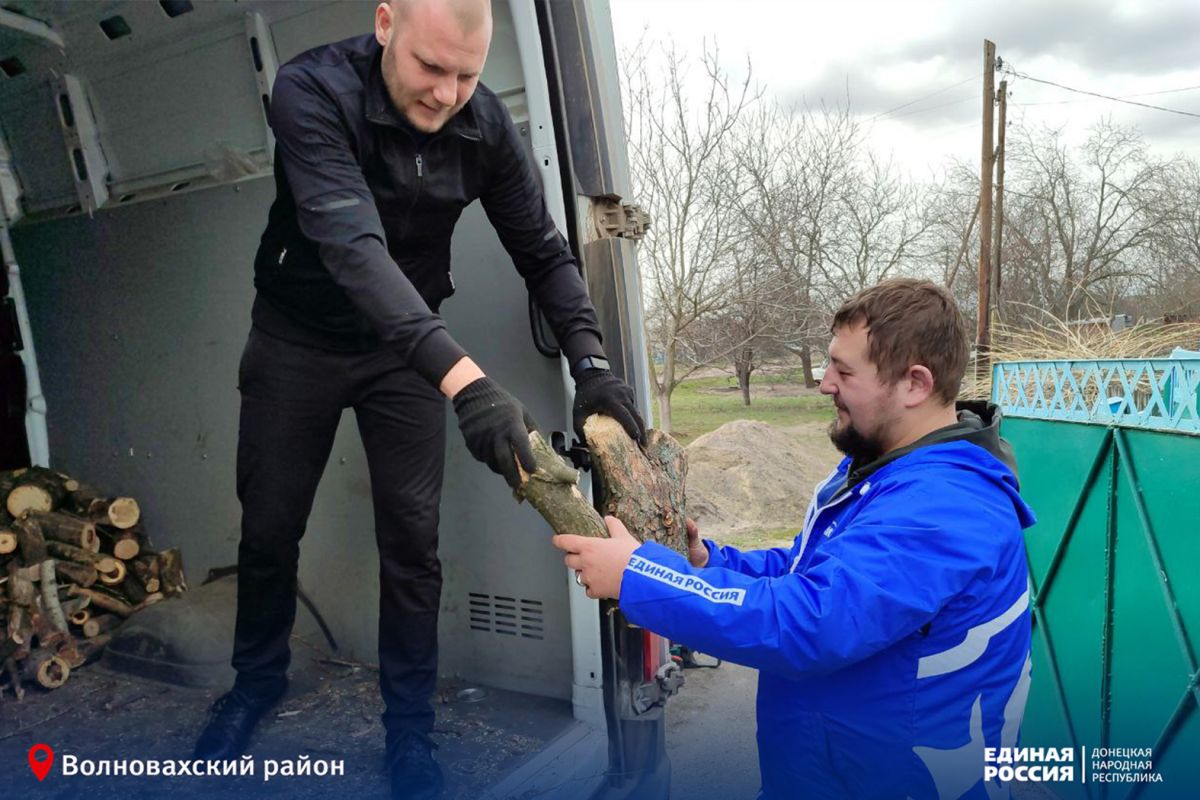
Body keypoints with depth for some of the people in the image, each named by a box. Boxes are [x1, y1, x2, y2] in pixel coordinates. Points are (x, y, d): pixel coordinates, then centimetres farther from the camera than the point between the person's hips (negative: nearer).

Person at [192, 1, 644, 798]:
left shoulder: (486, 123, -13)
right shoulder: (312, 91, -25)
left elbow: (544, 253, -8)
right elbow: (351, 244, -39)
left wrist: (591, 362, -24)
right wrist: (463, 377, -52)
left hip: (407, 347, 2)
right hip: (297, 338, -1)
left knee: (413, 538, -1)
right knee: (269, 526, 10)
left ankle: (409, 725, 20)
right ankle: (257, 682, 38)